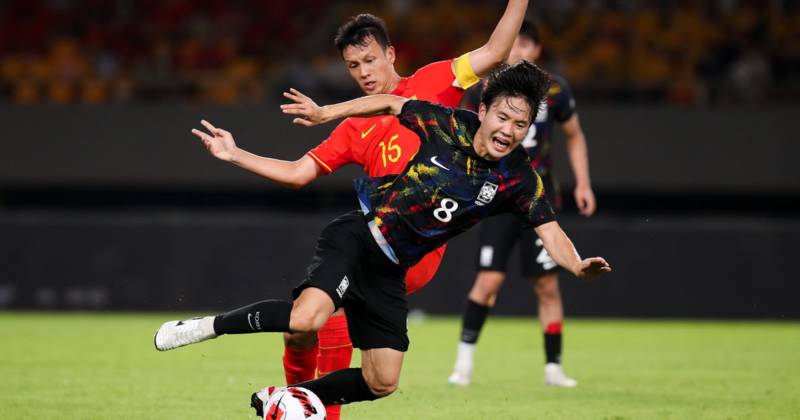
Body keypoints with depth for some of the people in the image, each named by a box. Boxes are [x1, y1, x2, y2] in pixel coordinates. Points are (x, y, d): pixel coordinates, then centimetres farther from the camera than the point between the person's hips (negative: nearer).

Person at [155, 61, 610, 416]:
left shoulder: (520, 180, -6)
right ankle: (210, 326, -10)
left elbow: (549, 229, -15)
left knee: (382, 383, 1)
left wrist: (578, 265, -35)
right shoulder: (448, 124, -11)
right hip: (357, 236, -5)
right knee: (307, 318, -32)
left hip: (390, 273, 5)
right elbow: (392, 103, 5)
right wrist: (324, 113, 6)